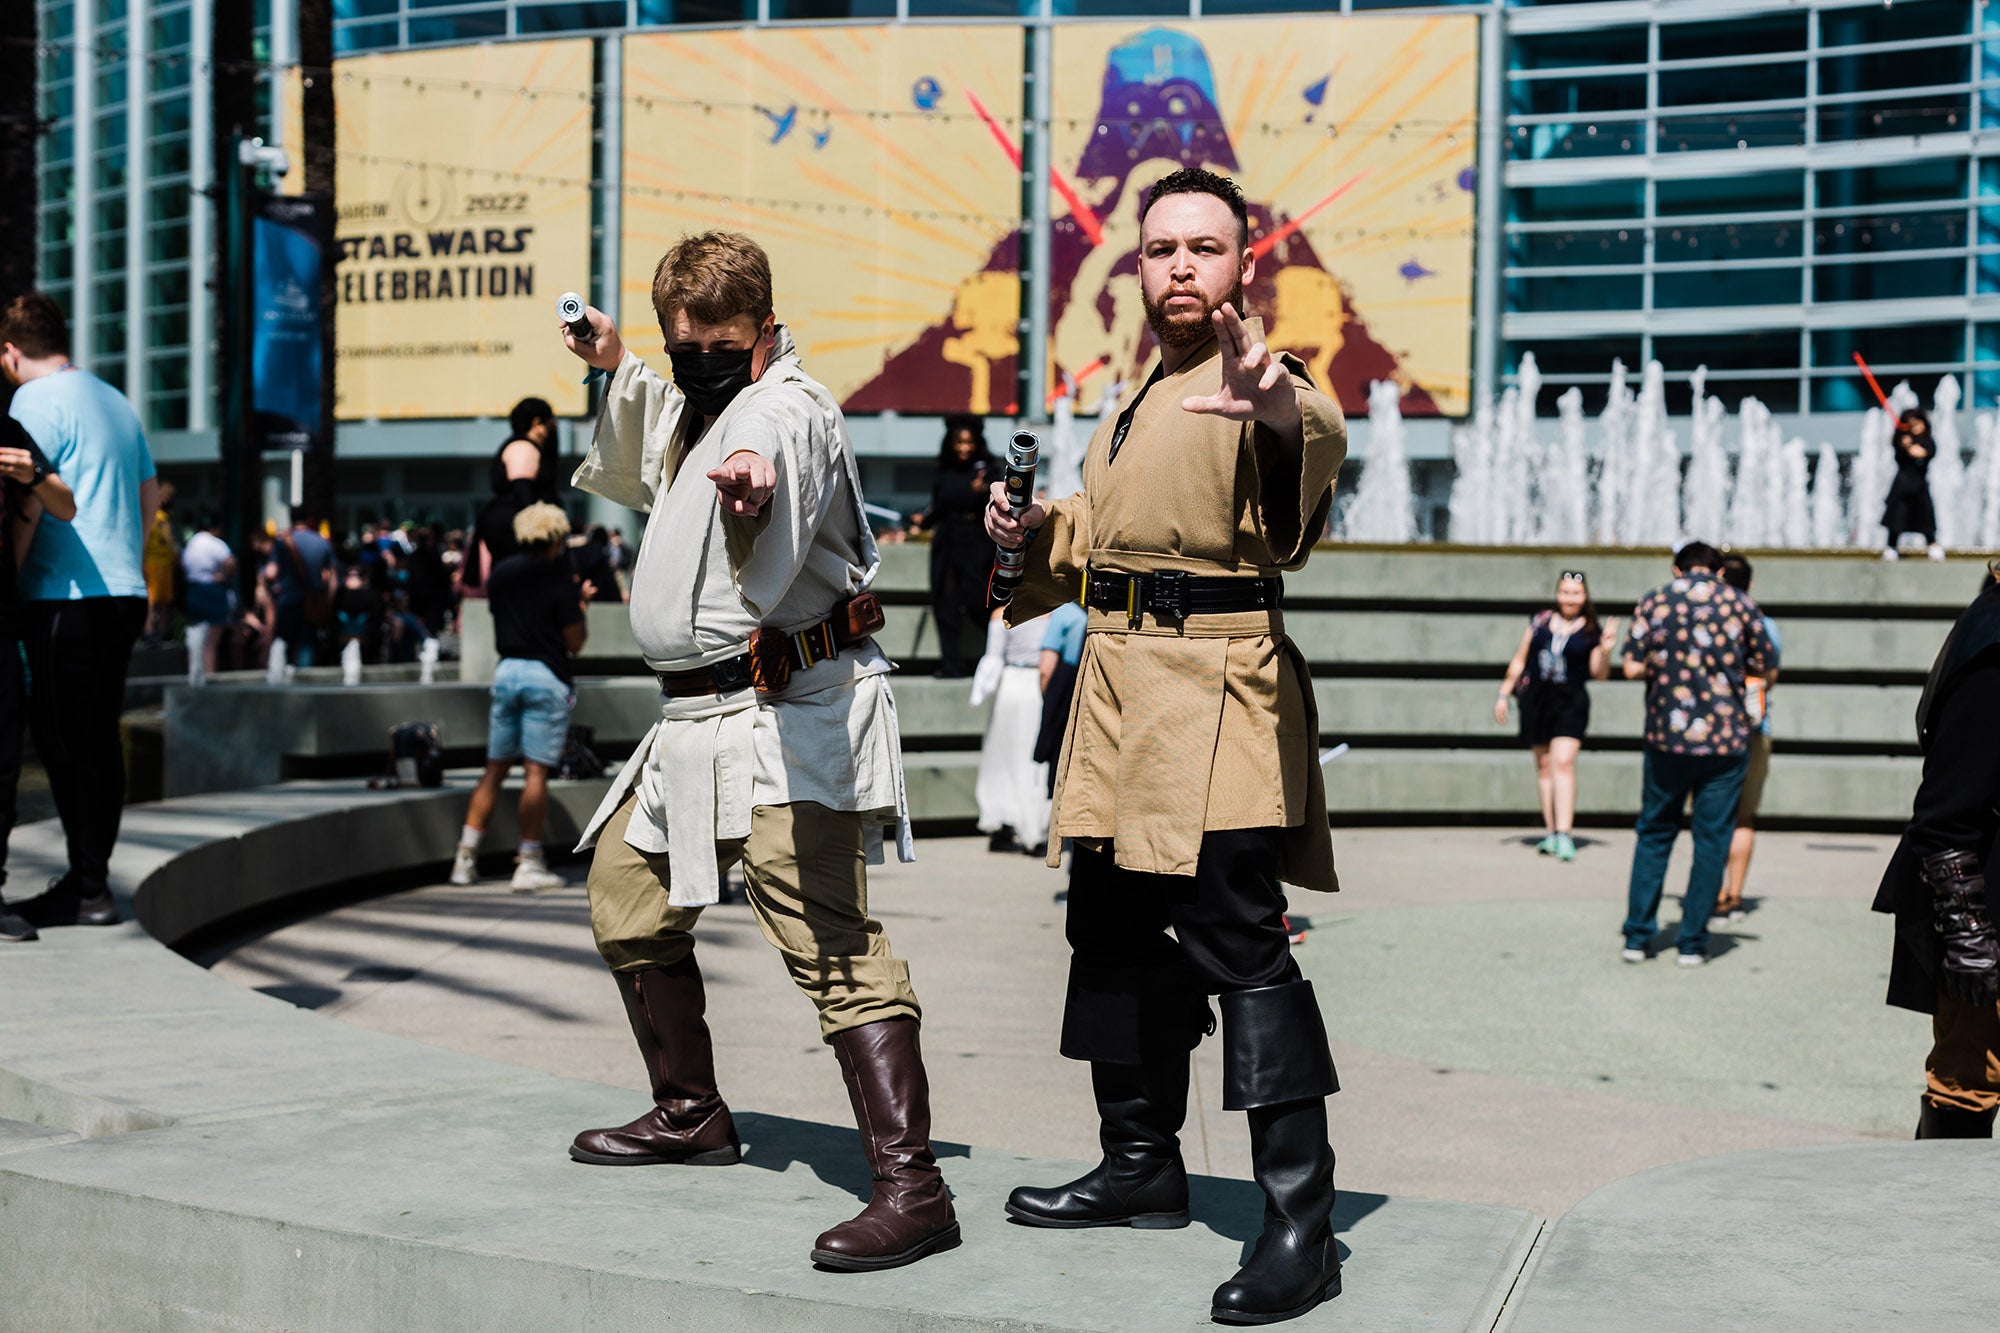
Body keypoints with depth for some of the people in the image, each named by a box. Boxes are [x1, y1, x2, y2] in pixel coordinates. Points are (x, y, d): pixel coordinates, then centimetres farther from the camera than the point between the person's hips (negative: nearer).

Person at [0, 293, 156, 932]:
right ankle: (90, 878, 17)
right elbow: (149, 494, 22)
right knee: (100, 740, 11)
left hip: (67, 596, -8)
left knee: (63, 743, -4)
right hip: (123, 592, 8)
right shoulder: (116, 402, 16)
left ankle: (88, 889, -3)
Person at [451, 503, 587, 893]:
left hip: (506, 671, 5)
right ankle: (528, 864, -3)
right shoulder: (559, 579, -8)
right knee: (536, 772, -4)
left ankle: (466, 857, 9)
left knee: (495, 768, 11)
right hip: (546, 675, -5)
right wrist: (580, 606, 9)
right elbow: (575, 642, -9)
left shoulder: (500, 573, 10)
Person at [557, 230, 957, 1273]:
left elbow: (783, 455, -40)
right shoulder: (690, 409, 19)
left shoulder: (787, 408, -13)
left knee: (828, 941, -20)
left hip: (785, 716, -11)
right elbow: (638, 474, 42)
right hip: (697, 719, 11)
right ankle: (691, 1114, 38)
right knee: (628, 899, 22)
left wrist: (756, 478, -63)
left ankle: (910, 1185, -23)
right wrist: (616, 374, 27)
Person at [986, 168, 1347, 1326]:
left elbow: (1319, 436, -32)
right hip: (1124, 686, 9)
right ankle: (1143, 1165, 30)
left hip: (1214, 685, -9)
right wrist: (1039, 529, 12)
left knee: (1237, 938, -14)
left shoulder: (1250, 382, -7)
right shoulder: (1143, 402, 20)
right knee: (1116, 927, 15)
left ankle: (1302, 1220, -10)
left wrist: (1285, 408, -56)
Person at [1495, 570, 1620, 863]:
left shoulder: (1591, 632, 1)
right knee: (1544, 765, 9)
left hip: (1570, 702, -3)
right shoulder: (1539, 622, 7)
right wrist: (1504, 694, 13)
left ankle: (1563, 836, -19)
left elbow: (1599, 674, 1)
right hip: (1536, 698, 3)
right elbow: (1519, 660, 14)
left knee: (1563, 762, -16)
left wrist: (1605, 650, -16)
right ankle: (1550, 831, 17)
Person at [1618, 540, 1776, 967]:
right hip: (1726, 739, -1)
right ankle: (1692, 942, 9)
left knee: (1654, 834, 13)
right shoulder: (1741, 605, 0)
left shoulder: (1654, 602, 1)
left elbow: (1633, 668, -3)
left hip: (1666, 737, 1)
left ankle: (1638, 936, 11)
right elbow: (1765, 668, 6)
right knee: (1711, 840, 8)